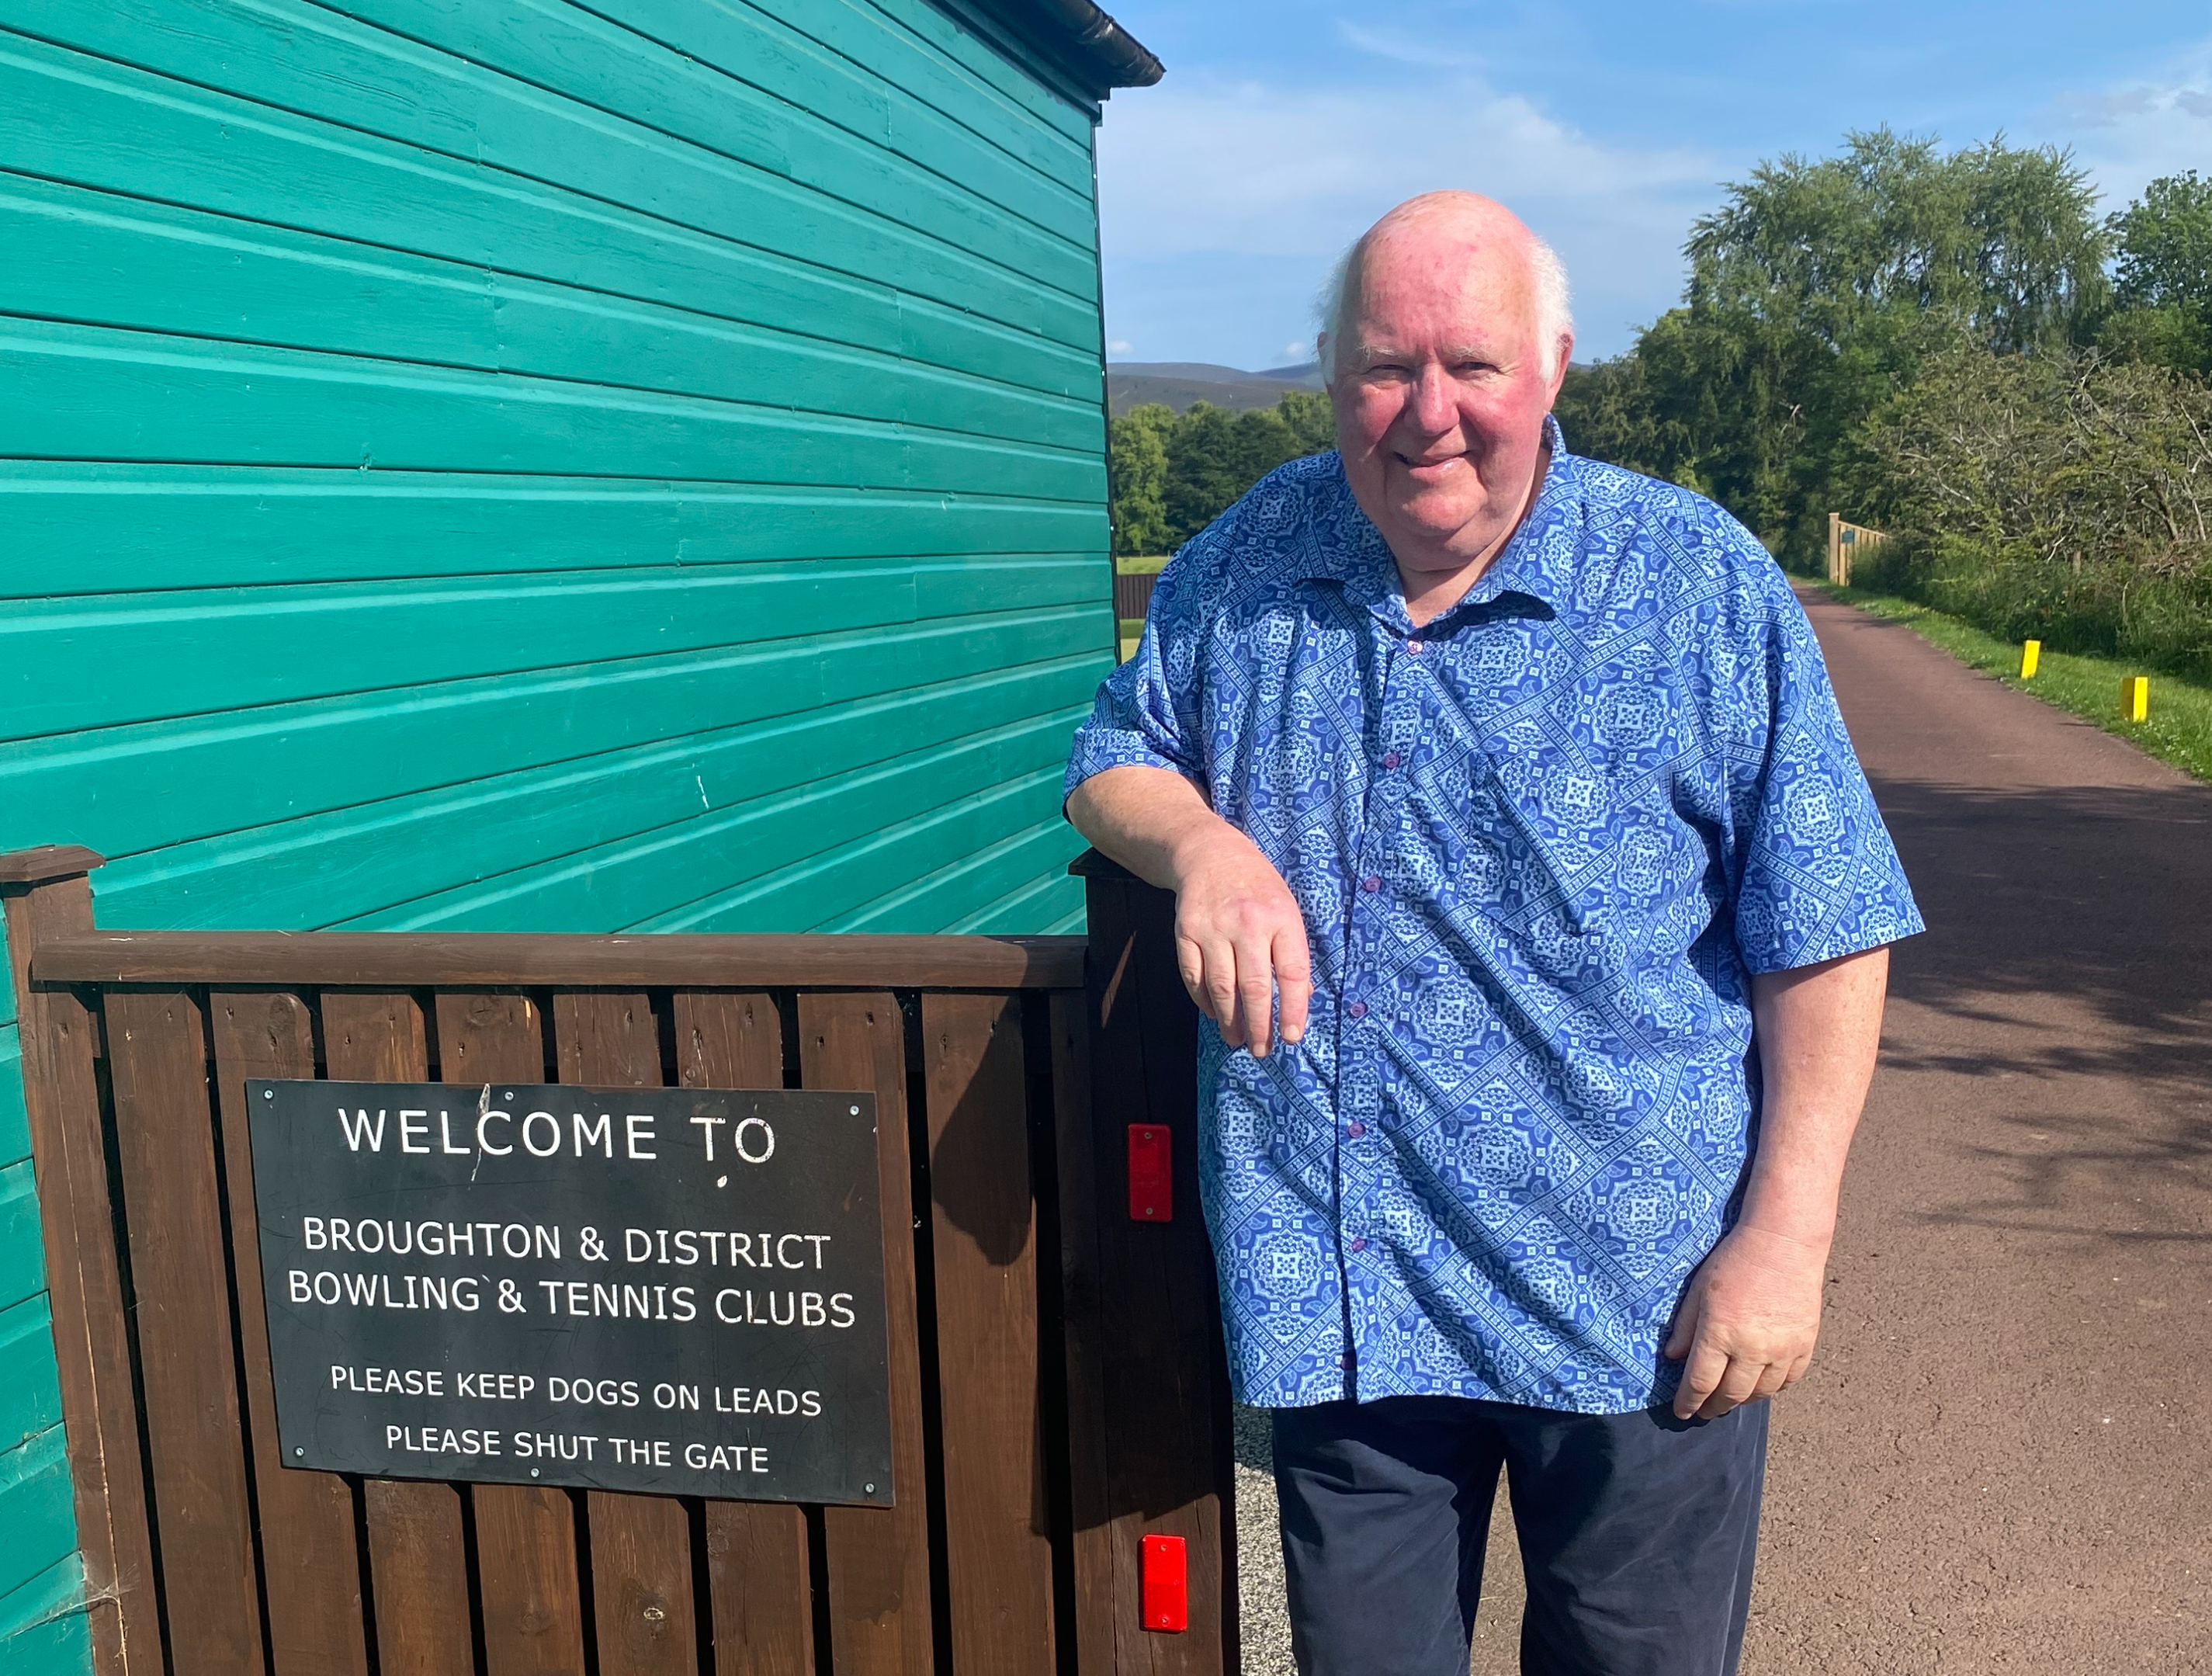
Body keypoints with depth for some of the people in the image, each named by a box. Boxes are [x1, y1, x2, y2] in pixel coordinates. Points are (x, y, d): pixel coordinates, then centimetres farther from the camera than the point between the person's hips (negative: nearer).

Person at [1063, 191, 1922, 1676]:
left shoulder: (1706, 584, -8)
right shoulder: (1245, 563, 2)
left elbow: (1824, 935, -7)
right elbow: (1112, 759, 11)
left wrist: (1786, 1231, -11)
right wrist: (1197, 839, -13)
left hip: (1636, 1304, -2)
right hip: (1331, 1291, 3)